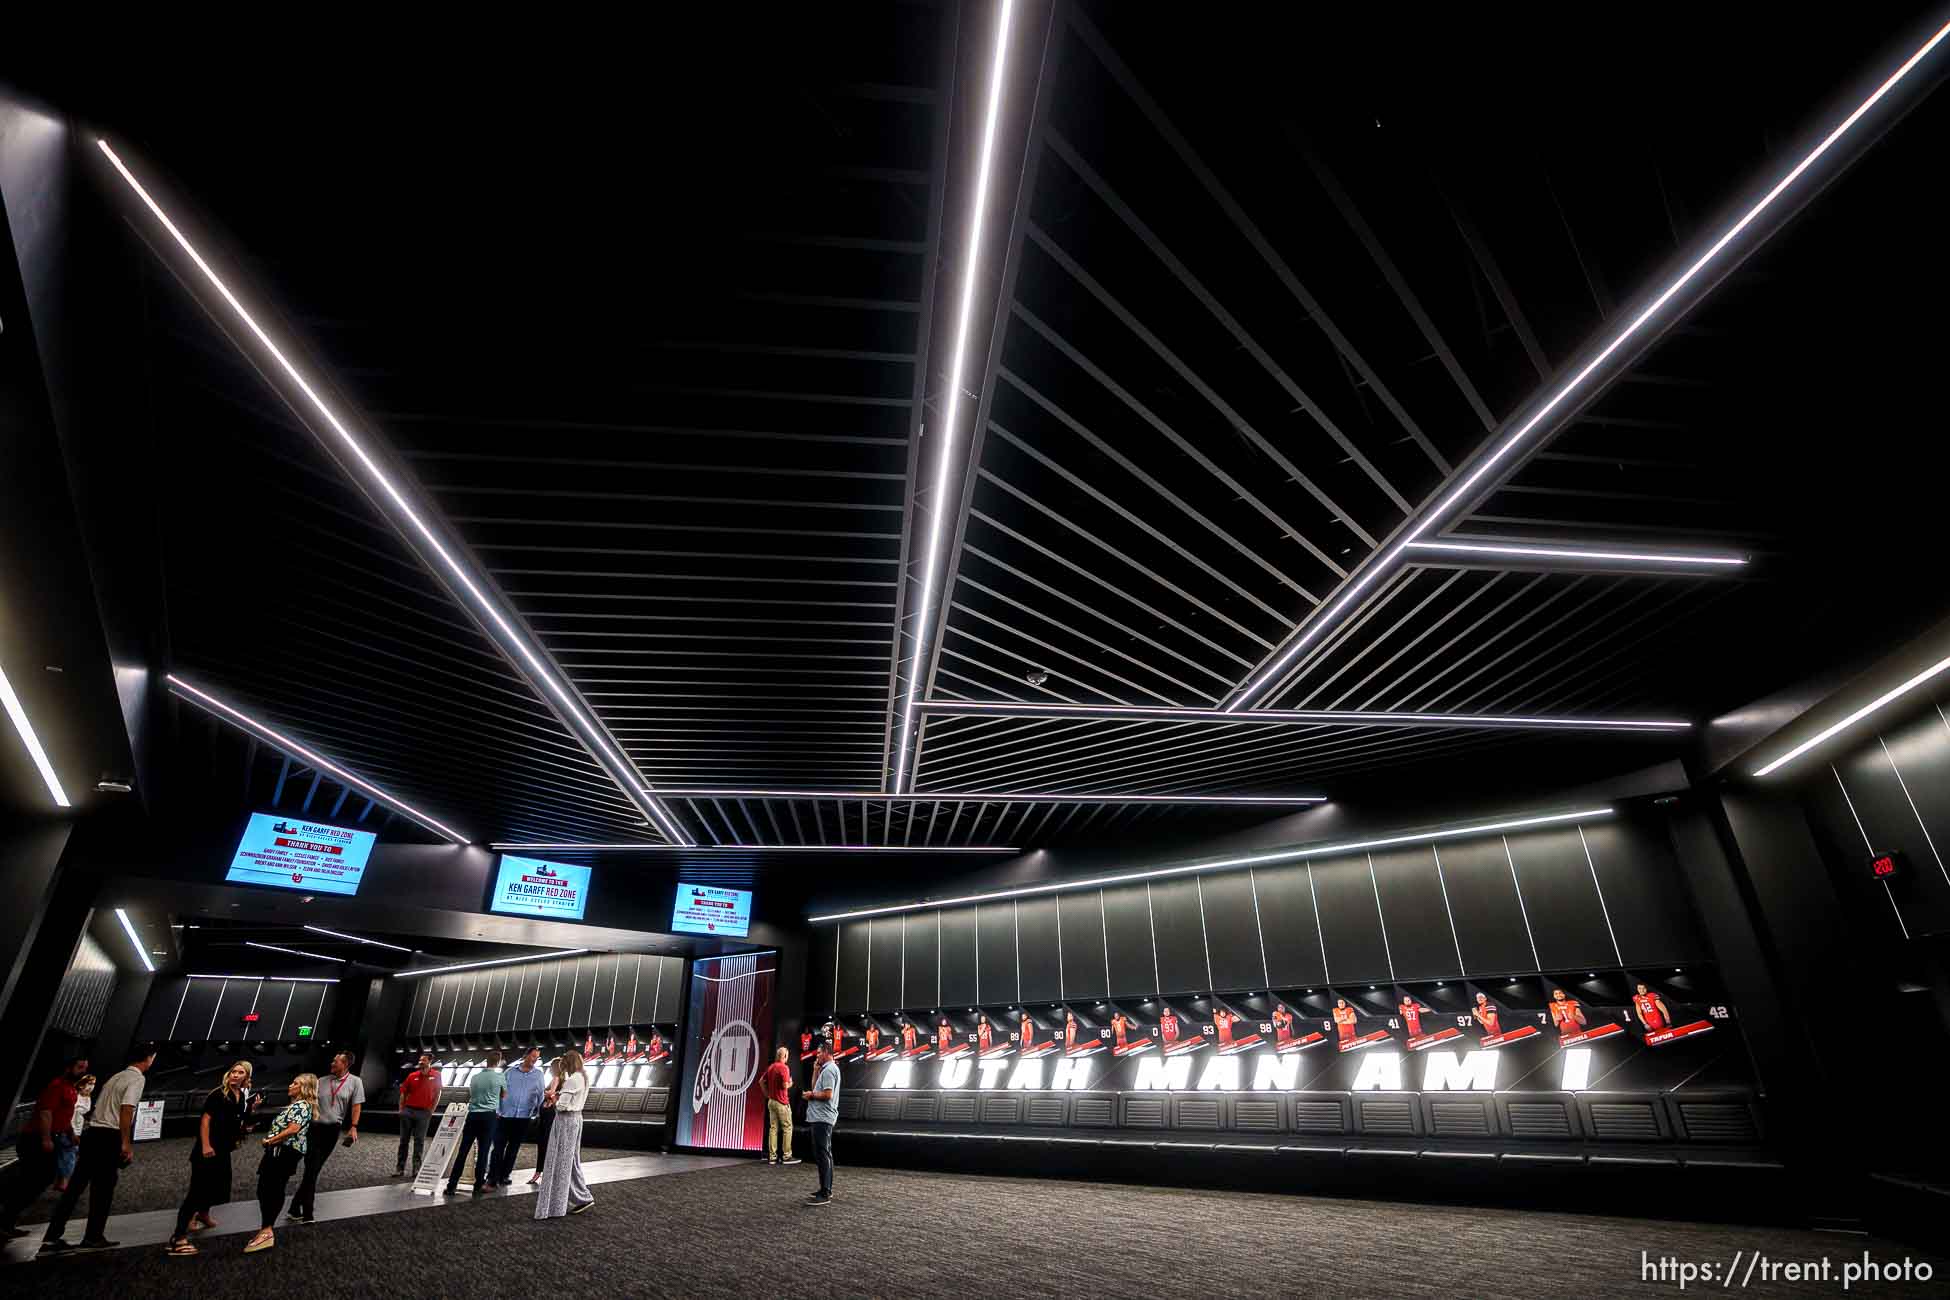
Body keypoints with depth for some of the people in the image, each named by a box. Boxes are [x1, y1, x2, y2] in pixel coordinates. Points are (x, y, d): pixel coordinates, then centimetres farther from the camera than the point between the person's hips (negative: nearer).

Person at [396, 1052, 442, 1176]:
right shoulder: (412, 1076, 4)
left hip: (424, 1112, -2)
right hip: (408, 1111, 2)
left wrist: (431, 1110, -1)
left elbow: (438, 1094, 3)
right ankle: (400, 1168, 15)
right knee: (404, 1140, 7)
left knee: (419, 1141, 1)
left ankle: (417, 1168, 7)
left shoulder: (436, 1076, -2)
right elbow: (403, 1093, 11)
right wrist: (401, 1109, 3)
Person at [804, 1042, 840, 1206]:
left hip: (822, 1118, -11)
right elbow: (815, 1088, 21)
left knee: (822, 1155, -10)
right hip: (822, 1117, 11)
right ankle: (826, 1189, 23)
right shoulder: (827, 1069, 20)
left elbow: (828, 1094, -23)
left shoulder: (829, 1069, -14)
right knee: (824, 1154, 16)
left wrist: (811, 1096, -9)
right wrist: (816, 1070, 15)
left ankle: (825, 1195, -10)